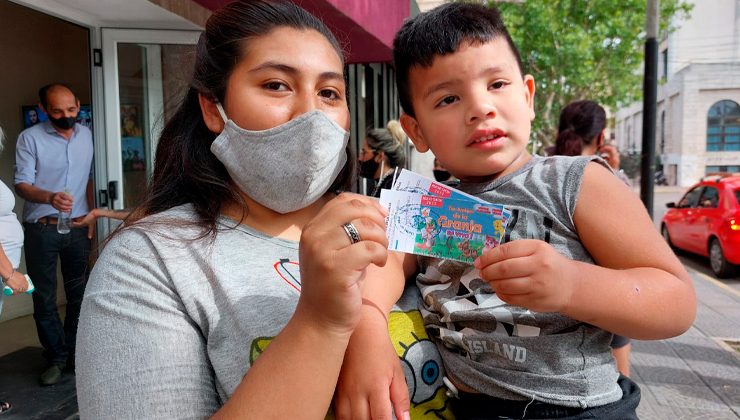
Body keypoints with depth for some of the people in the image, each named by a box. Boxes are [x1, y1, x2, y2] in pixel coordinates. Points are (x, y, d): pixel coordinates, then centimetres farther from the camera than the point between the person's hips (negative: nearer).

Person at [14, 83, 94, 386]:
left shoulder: (86, 135, 6)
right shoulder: (30, 138, -8)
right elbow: (22, 184, -14)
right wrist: (50, 197, -34)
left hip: (78, 227, 3)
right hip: (42, 229, -3)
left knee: (78, 293, 10)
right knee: (44, 298, 4)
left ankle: (75, 352, 23)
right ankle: (57, 357, 16)